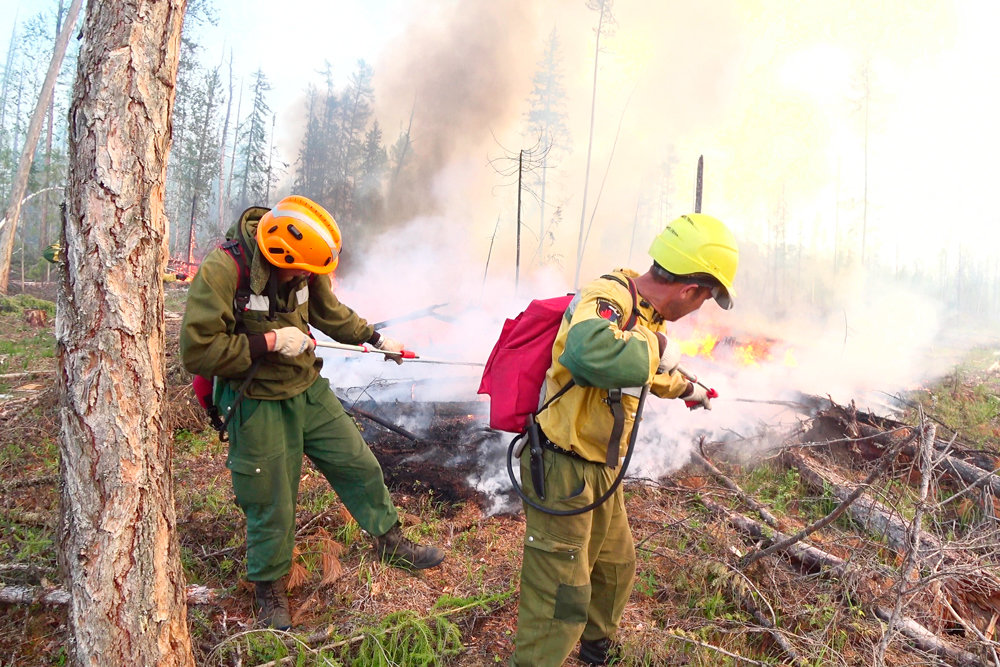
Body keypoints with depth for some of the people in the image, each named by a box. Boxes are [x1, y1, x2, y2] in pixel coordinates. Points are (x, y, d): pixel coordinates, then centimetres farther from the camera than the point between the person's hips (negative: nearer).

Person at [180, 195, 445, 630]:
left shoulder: (304, 270, -5)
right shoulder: (220, 271, -24)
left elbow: (329, 311, 15)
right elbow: (197, 351, -24)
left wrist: (376, 339, 15)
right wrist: (269, 342, -25)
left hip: (310, 390, 6)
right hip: (259, 405, -5)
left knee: (359, 466, 12)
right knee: (271, 504, 7)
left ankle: (391, 544, 35)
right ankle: (270, 591, 32)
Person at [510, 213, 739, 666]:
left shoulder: (648, 314, 6)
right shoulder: (606, 299, -26)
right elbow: (591, 353, -51)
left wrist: (686, 389, 47)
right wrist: (655, 347, -34)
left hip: (602, 470, 10)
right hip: (562, 471, -10)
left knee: (616, 566, 26)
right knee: (562, 595, -1)